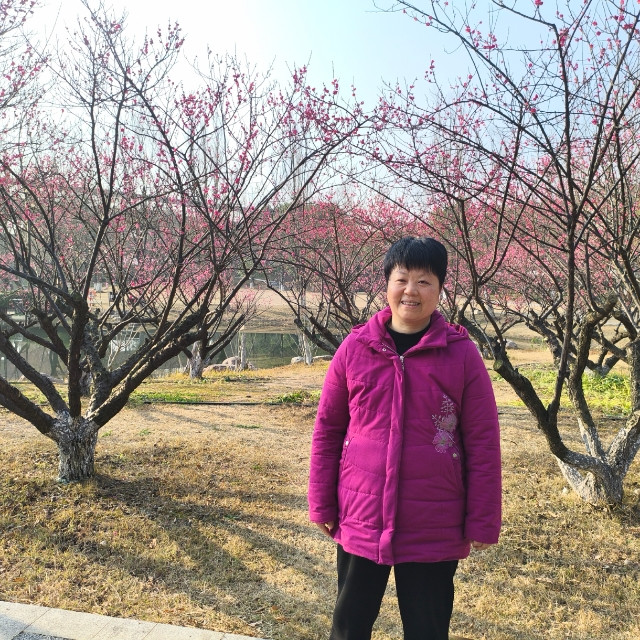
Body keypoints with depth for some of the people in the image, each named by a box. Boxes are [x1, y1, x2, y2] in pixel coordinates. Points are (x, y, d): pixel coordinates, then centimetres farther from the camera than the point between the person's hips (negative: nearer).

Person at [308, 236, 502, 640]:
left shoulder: (463, 354, -7)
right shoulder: (355, 348, -2)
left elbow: (483, 444, -4)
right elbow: (327, 429, 3)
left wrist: (482, 522, -3)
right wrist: (322, 503, 4)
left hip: (435, 531, -1)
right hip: (360, 521, 2)